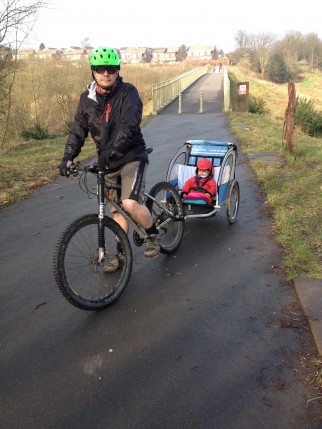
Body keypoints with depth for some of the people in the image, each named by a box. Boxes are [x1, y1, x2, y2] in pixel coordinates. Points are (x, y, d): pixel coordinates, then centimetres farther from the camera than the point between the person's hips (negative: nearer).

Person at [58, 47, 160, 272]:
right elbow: (78, 130, 4)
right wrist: (68, 157, -10)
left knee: (130, 204, -24)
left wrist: (113, 148, -43)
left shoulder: (128, 92, -12)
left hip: (132, 157, -5)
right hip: (108, 162, 6)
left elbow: (129, 124, -28)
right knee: (117, 210, 14)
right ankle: (121, 253, 30)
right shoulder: (87, 98, 4)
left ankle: (153, 236, 4)